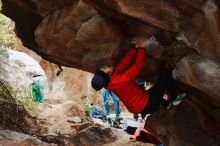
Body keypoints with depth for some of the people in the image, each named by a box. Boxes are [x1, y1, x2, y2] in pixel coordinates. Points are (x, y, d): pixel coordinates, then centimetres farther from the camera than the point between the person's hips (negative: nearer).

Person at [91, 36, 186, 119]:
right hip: (148, 105, -9)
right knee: (166, 73, -2)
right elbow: (138, 66, -25)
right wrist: (141, 48, -13)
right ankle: (174, 98, 15)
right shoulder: (120, 81, -32)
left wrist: (136, 47, -6)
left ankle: (167, 103, 42)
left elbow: (125, 62, -4)